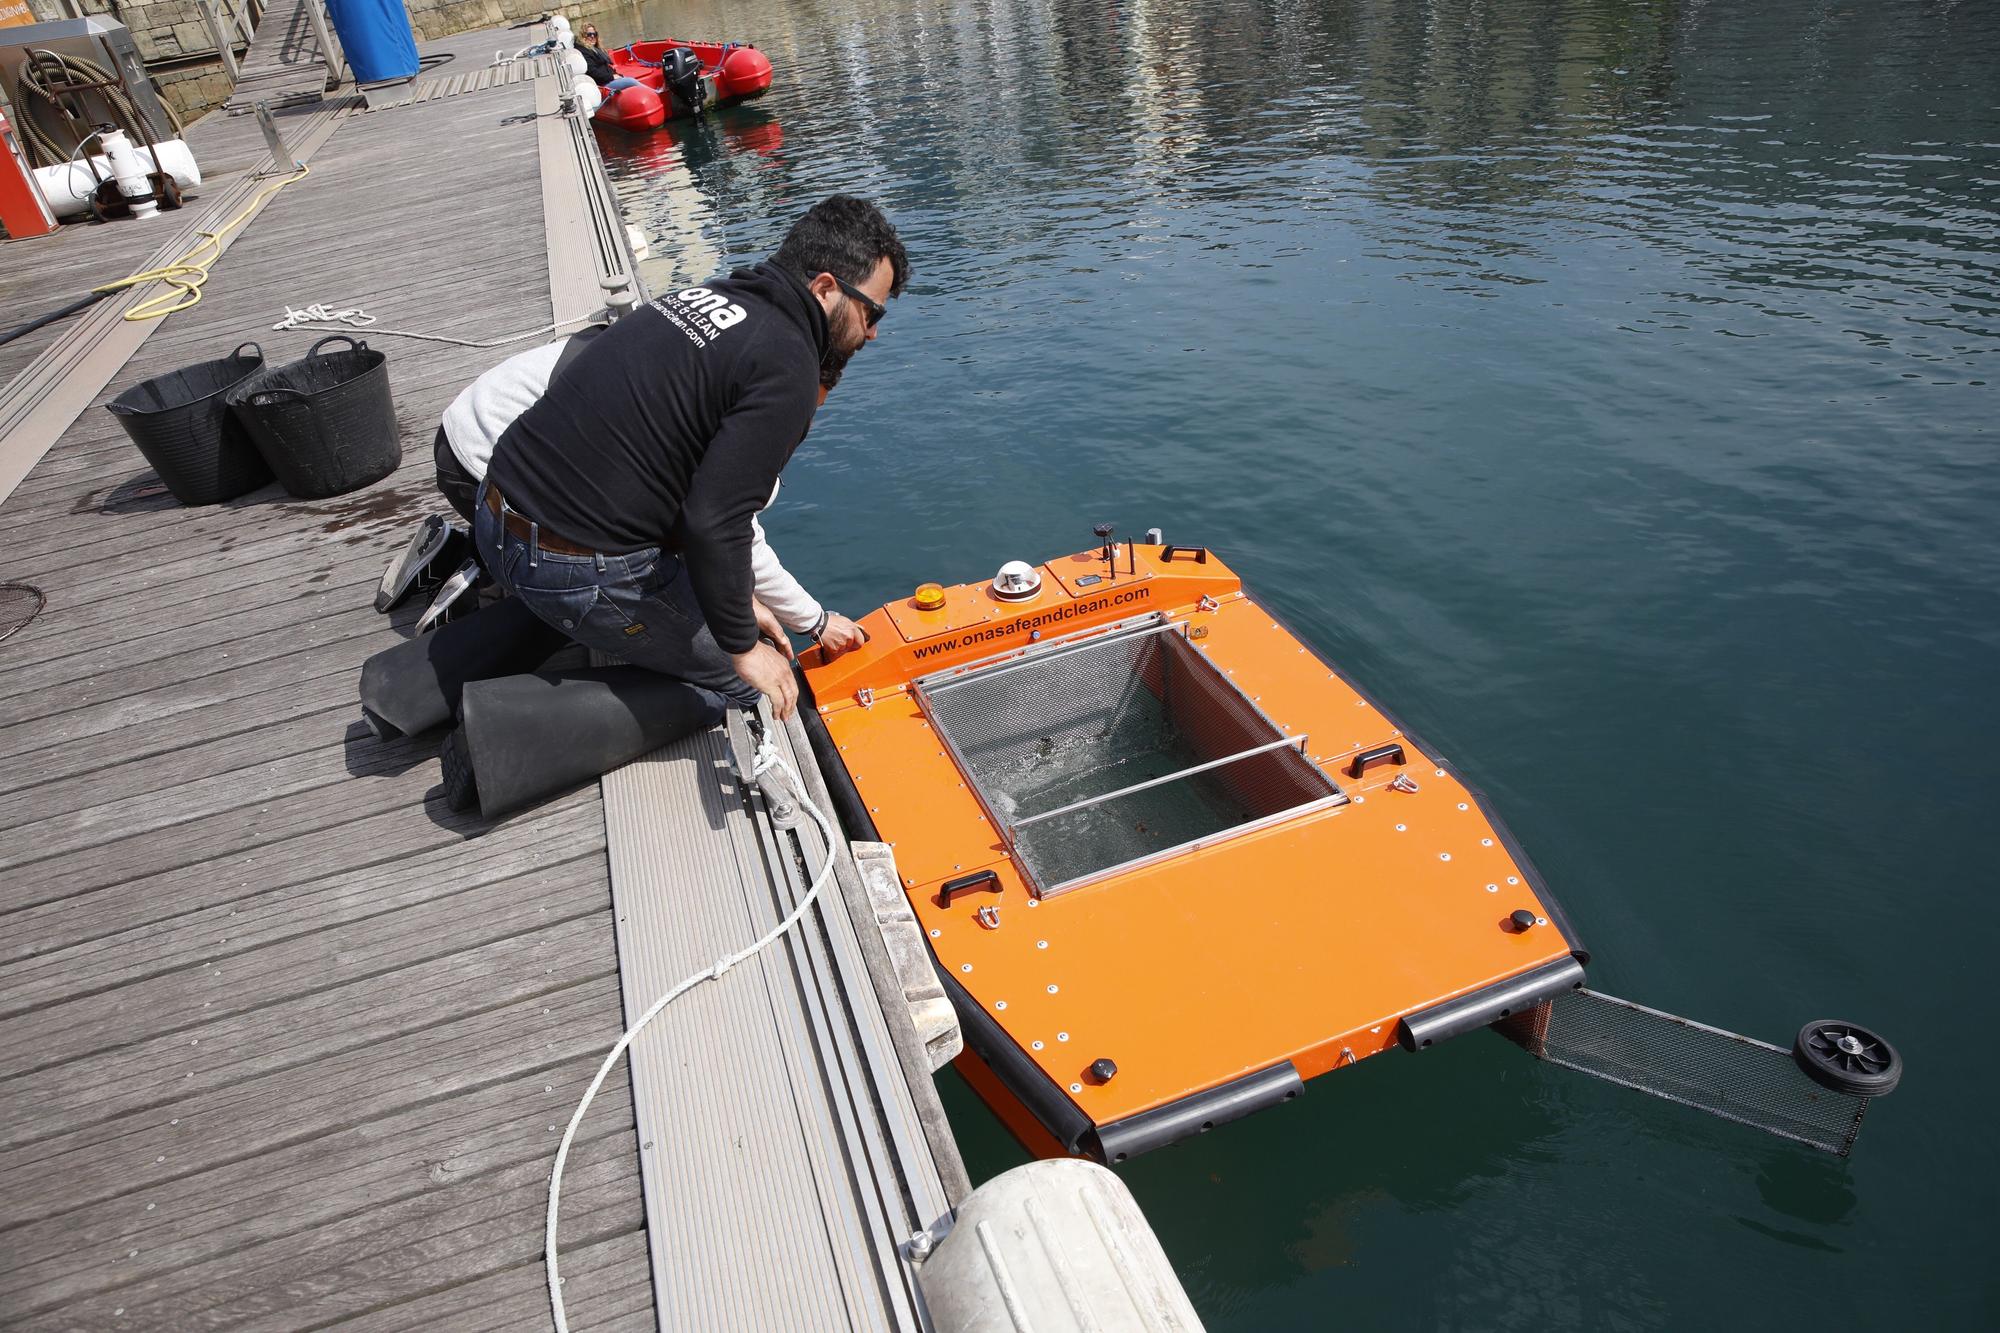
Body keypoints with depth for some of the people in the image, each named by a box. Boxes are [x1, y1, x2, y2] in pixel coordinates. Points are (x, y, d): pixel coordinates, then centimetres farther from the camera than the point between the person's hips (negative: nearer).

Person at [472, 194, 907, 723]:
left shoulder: (703, 297, 11)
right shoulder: (786, 369, -17)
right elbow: (716, 523, -23)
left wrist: (736, 599, 17)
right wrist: (743, 645, -8)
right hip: (586, 569, -9)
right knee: (745, 682, 6)